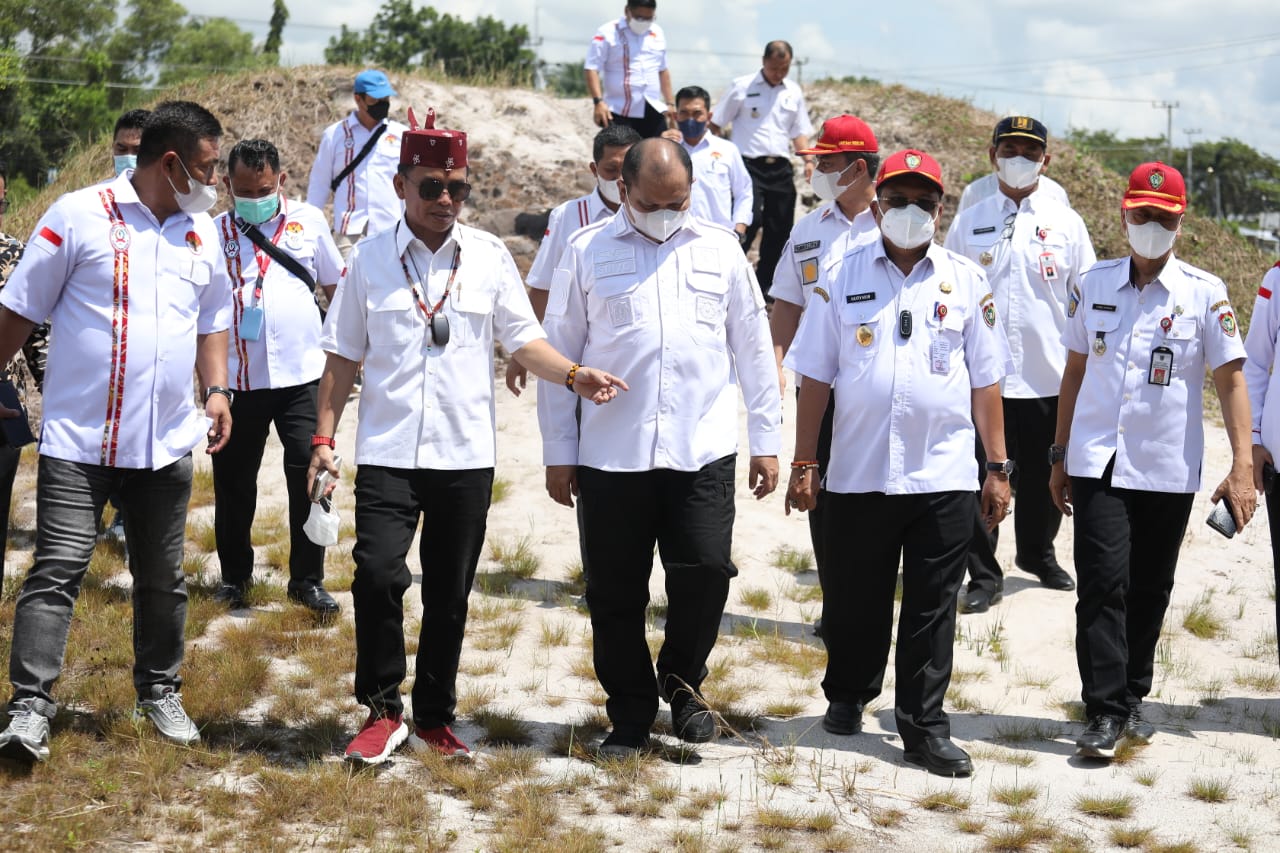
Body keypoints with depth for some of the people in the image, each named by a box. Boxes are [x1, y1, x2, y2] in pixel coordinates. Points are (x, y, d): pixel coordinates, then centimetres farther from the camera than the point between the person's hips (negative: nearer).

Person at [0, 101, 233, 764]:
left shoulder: (202, 234, 11)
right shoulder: (79, 216, -6)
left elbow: (212, 321, 22)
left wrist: (217, 389, 7)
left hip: (167, 444, 5)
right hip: (78, 437, -5)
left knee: (162, 577, 13)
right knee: (57, 568, -9)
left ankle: (159, 692, 28)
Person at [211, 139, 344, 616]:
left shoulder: (308, 221, 5)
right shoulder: (213, 234, 3)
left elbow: (336, 285, 15)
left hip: (302, 376, 0)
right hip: (238, 379, 0)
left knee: (309, 474, -4)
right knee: (234, 482, 9)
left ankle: (307, 580, 8)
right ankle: (234, 576, 26)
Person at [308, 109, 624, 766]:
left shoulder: (489, 256, 5)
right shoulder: (370, 259, 3)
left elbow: (523, 340, 6)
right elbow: (343, 355, 7)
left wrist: (575, 375, -11)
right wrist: (324, 437, 2)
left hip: (466, 455, 1)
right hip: (387, 452, -1)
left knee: (450, 593, 8)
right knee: (377, 575, -15)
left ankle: (434, 717, 24)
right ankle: (382, 710, 3)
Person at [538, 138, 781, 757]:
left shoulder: (719, 249, 9)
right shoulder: (587, 252, 4)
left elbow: (752, 349, 13)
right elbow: (560, 353, 5)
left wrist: (767, 439, 9)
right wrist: (558, 452, 2)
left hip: (703, 451, 1)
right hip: (611, 454, -1)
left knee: (705, 572, -7)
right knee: (616, 593, 4)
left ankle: (681, 682, 19)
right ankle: (630, 715, 20)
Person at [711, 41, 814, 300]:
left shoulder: (793, 92, 12)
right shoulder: (742, 87, 0)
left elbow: (799, 131, 17)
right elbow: (716, 123, 3)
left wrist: (808, 160, 2)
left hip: (780, 168, 5)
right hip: (749, 164, -5)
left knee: (780, 227, 5)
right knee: (751, 219, -19)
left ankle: (765, 285, 16)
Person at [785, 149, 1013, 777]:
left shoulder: (966, 282, 5)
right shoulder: (844, 277, 4)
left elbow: (984, 382, 7)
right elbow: (815, 377, 5)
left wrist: (998, 468, 5)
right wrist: (804, 465, 1)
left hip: (943, 477, 0)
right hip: (857, 473, 0)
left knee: (932, 607, 2)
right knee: (854, 600, 11)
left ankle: (923, 727, 11)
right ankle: (847, 696, 33)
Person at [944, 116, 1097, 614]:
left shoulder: (1065, 223, 3)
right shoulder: (968, 224, 4)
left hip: (1050, 378, 1)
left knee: (1043, 478, 13)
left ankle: (1038, 553, 36)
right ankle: (984, 577, 9)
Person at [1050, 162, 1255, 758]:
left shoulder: (1204, 293, -2)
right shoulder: (1093, 285, 4)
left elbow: (1231, 379, -4)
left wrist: (1241, 466, -13)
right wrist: (1060, 456, 12)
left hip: (1169, 470, 0)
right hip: (1098, 463, 0)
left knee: (1150, 591, 10)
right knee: (1102, 583, -9)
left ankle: (1132, 698, 25)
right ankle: (1105, 712, -6)